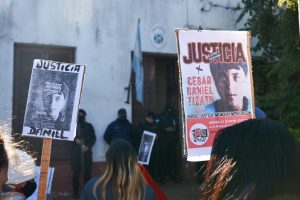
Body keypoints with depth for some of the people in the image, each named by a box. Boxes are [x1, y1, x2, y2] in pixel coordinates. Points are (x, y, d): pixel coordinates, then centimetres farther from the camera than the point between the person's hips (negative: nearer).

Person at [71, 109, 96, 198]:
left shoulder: (89, 126, 13)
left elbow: (93, 138, 7)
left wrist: (88, 146, -7)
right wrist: (75, 140, -12)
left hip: (87, 152, 1)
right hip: (76, 152, -1)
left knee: (87, 172, -3)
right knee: (76, 173, -2)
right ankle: (76, 193, 5)